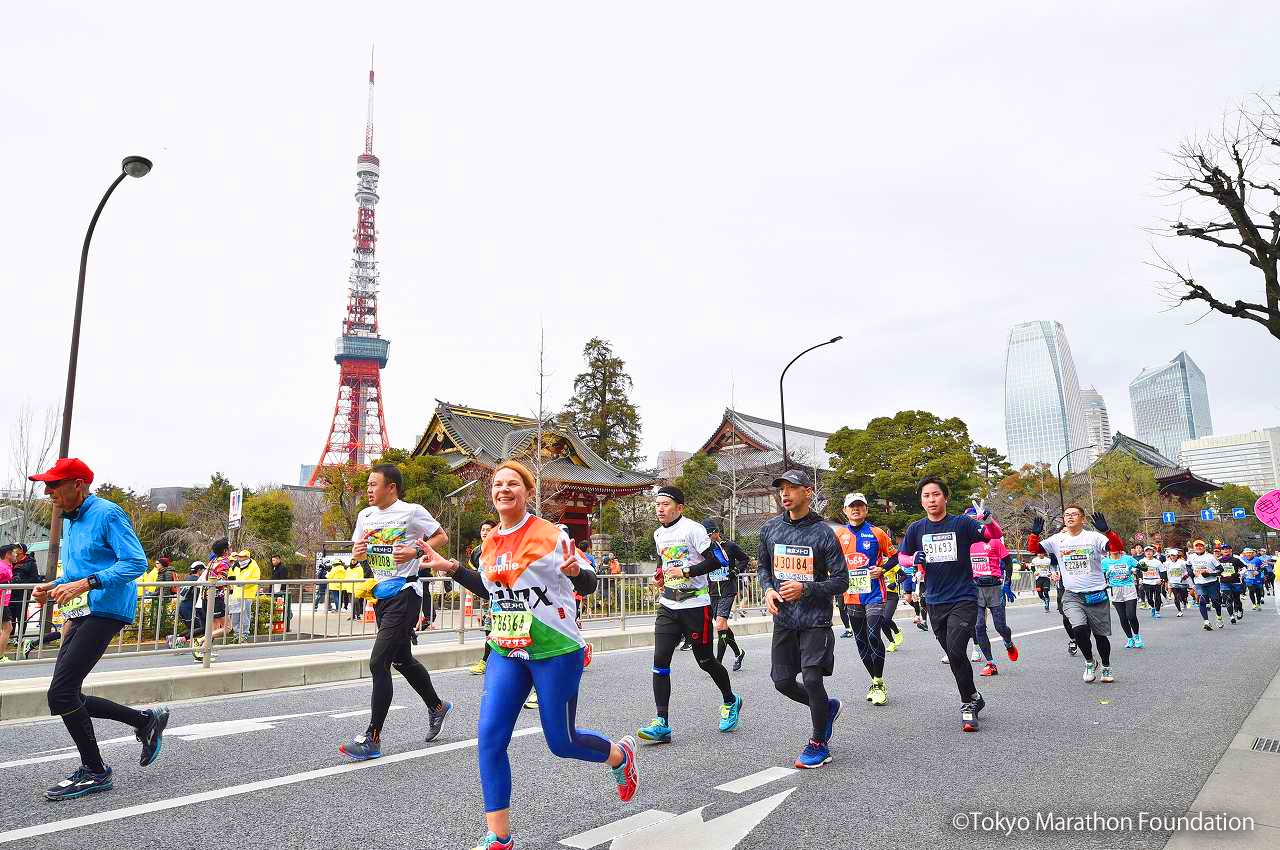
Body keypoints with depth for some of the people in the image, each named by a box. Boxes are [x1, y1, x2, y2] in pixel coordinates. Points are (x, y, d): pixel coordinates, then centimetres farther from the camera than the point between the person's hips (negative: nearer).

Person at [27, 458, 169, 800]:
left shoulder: (107, 513, -11)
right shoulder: (69, 521, 18)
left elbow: (136, 562, -19)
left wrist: (86, 584, -26)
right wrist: (53, 586, 9)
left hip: (104, 611, -10)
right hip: (80, 614, 10)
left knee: (61, 694, -13)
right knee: (68, 698, 7)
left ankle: (94, 771, 3)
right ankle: (146, 720, 22)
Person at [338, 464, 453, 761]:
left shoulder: (412, 512, -11)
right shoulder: (365, 515, 8)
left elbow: (442, 537, -2)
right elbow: (356, 554, 17)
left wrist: (415, 551, -17)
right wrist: (357, 555, -7)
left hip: (405, 593, -8)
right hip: (381, 594, 8)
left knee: (378, 662, -13)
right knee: (402, 660, 19)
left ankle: (372, 739, -4)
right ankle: (437, 707, 41)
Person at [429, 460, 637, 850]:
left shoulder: (550, 534, -14)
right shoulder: (490, 542, 3)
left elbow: (588, 585, -9)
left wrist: (574, 571, -31)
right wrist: (452, 568, 10)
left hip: (556, 652, -5)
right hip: (506, 652, 5)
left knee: (561, 742, 7)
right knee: (489, 739, -4)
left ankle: (620, 754, 39)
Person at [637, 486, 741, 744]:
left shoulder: (692, 529, -13)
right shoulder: (658, 534, 11)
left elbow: (715, 560, -17)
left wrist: (685, 572, -22)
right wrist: (661, 575, 9)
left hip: (695, 606, -6)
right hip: (668, 606, 6)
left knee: (705, 660, 7)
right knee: (660, 660, -7)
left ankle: (730, 701, 35)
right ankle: (662, 723, -4)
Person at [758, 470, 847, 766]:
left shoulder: (823, 533, -12)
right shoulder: (770, 529, 2)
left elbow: (841, 580, -10)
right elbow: (762, 566, 16)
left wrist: (805, 589, -23)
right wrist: (768, 590, -4)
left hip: (815, 619, -5)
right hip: (783, 619, 5)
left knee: (811, 678, -9)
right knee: (782, 681, 10)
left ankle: (819, 744, 14)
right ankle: (827, 707, 37)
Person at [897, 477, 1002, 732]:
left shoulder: (961, 523, -5)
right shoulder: (916, 529, 4)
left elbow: (994, 535, -13)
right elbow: (901, 556, 14)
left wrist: (989, 519, -34)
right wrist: (914, 559, -8)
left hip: (963, 599, -4)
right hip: (935, 602, 4)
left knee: (956, 653, -17)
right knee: (954, 656, 13)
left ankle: (968, 703, 2)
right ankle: (973, 698, 33)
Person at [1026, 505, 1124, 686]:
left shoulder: (1093, 537, -4)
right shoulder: (1058, 540, 4)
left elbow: (1118, 547, -17)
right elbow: (1033, 548, 0)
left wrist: (1106, 531, -33)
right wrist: (1035, 533, -18)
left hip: (1096, 594, -1)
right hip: (1072, 595, 1)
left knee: (1101, 634, 11)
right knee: (1079, 629, -21)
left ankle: (1106, 667, 37)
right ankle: (1089, 662, 6)